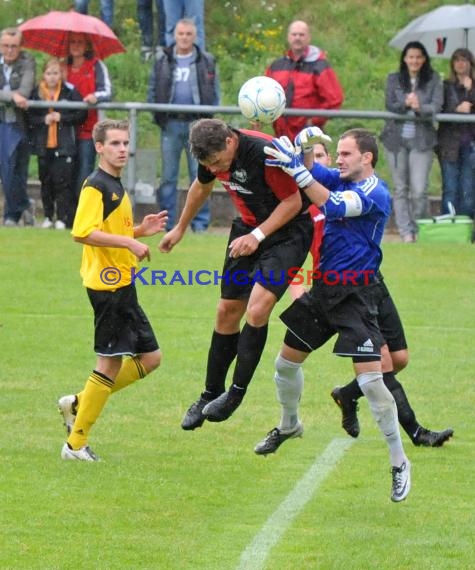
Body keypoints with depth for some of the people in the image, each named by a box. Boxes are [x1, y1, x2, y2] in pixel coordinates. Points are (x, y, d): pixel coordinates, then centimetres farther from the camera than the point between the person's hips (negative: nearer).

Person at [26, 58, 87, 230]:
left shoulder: (70, 92, -2)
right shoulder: (36, 93, 3)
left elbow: (81, 114, -4)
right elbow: (29, 117, 2)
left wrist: (62, 118, -13)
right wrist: (43, 120, -14)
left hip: (64, 145, -3)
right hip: (43, 145, 3)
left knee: (62, 181, -6)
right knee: (46, 182, 8)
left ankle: (62, 218, -2)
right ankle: (48, 217, 18)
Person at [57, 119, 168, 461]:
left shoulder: (116, 187, 17)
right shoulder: (96, 186, -13)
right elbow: (83, 233, -24)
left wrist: (141, 230, 12)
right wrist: (129, 242, -26)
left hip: (123, 284, 10)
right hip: (107, 283, -10)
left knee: (150, 358, 11)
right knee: (111, 363, -7)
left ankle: (79, 403, 18)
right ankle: (76, 444, 0)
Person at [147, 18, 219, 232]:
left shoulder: (206, 61, 6)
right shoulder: (162, 60, 9)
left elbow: (214, 93, 8)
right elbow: (153, 89, 12)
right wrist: (157, 115, -1)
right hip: (170, 124, 1)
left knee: (199, 174, -1)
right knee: (168, 175, 4)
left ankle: (200, 222, 3)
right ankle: (166, 221, 8)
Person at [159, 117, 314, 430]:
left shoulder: (265, 153, -30)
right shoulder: (212, 155, -8)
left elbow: (293, 201, -20)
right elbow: (202, 187, 16)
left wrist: (258, 235, -24)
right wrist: (180, 228, 28)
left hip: (289, 231, -7)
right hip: (248, 226, 7)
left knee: (257, 309, -21)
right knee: (228, 311, 7)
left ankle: (236, 392, -7)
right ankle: (211, 394, 21)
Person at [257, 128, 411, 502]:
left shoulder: (375, 194, -17)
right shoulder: (341, 179, 7)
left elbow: (333, 206, -29)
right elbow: (314, 172, -4)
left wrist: (296, 168, -33)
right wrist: (305, 146, -24)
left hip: (356, 295, -8)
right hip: (324, 288, 8)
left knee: (371, 379, -14)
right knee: (287, 360, 17)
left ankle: (399, 462, -4)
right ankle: (289, 425, 44)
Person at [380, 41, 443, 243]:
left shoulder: (433, 80, 4)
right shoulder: (394, 79, 7)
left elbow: (436, 106, -7)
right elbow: (389, 106, -2)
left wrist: (420, 107, -28)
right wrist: (405, 104, -23)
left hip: (421, 139, -2)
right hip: (397, 139, 2)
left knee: (419, 190, -8)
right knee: (400, 188, 4)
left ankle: (418, 229, 8)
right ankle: (405, 231, 9)